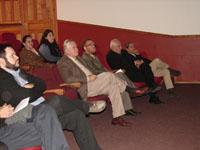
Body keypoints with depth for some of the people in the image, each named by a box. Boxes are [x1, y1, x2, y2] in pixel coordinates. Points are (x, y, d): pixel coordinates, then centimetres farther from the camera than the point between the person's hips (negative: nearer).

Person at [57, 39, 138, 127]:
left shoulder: (78, 58, 25)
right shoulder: (63, 63, -4)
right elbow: (67, 79, -19)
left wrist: (92, 76, 5)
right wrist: (88, 78, -20)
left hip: (90, 82, 9)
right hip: (83, 88, -9)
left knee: (112, 87, -11)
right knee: (108, 76, -22)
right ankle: (125, 88, 0)